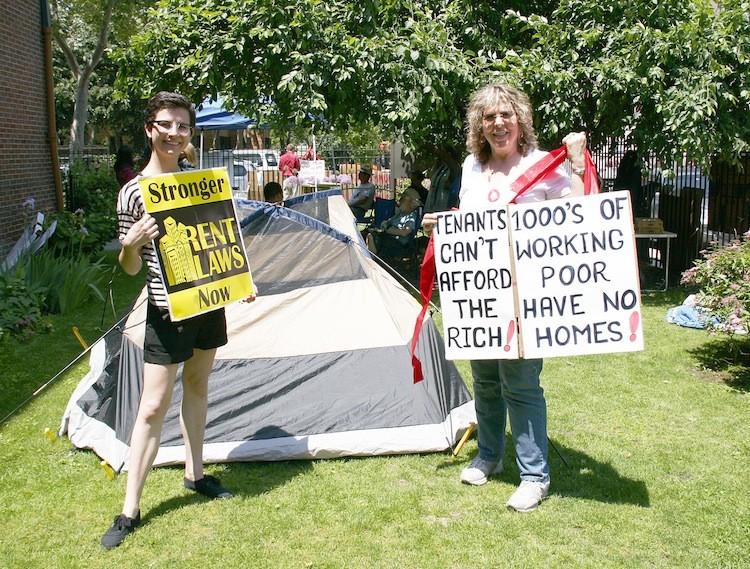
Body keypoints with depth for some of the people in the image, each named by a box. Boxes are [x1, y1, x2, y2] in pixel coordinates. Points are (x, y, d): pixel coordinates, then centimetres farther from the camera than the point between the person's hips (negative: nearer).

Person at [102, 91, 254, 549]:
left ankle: (195, 474, 35)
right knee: (153, 407, -4)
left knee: (198, 386, 18)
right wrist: (130, 245, -27)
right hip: (167, 311, -5)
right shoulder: (134, 192, -10)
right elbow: (131, 267, -7)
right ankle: (130, 511, 7)